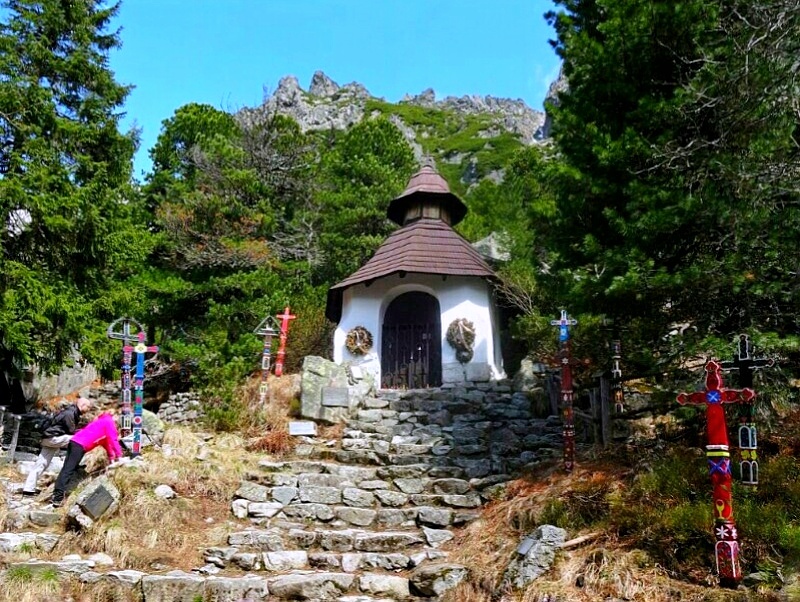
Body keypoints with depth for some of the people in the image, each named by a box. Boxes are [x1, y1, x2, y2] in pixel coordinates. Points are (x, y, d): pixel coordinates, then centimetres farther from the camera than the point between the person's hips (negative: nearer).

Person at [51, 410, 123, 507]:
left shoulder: (101, 422, 31)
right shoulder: (109, 422, 4)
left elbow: (106, 441, 33)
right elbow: (113, 440, -4)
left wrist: (111, 457, 33)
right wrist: (119, 456, -1)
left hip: (74, 441, 9)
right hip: (80, 445, -9)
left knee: (66, 469, 6)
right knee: (68, 470, -13)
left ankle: (56, 495, 2)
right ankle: (58, 497, -17)